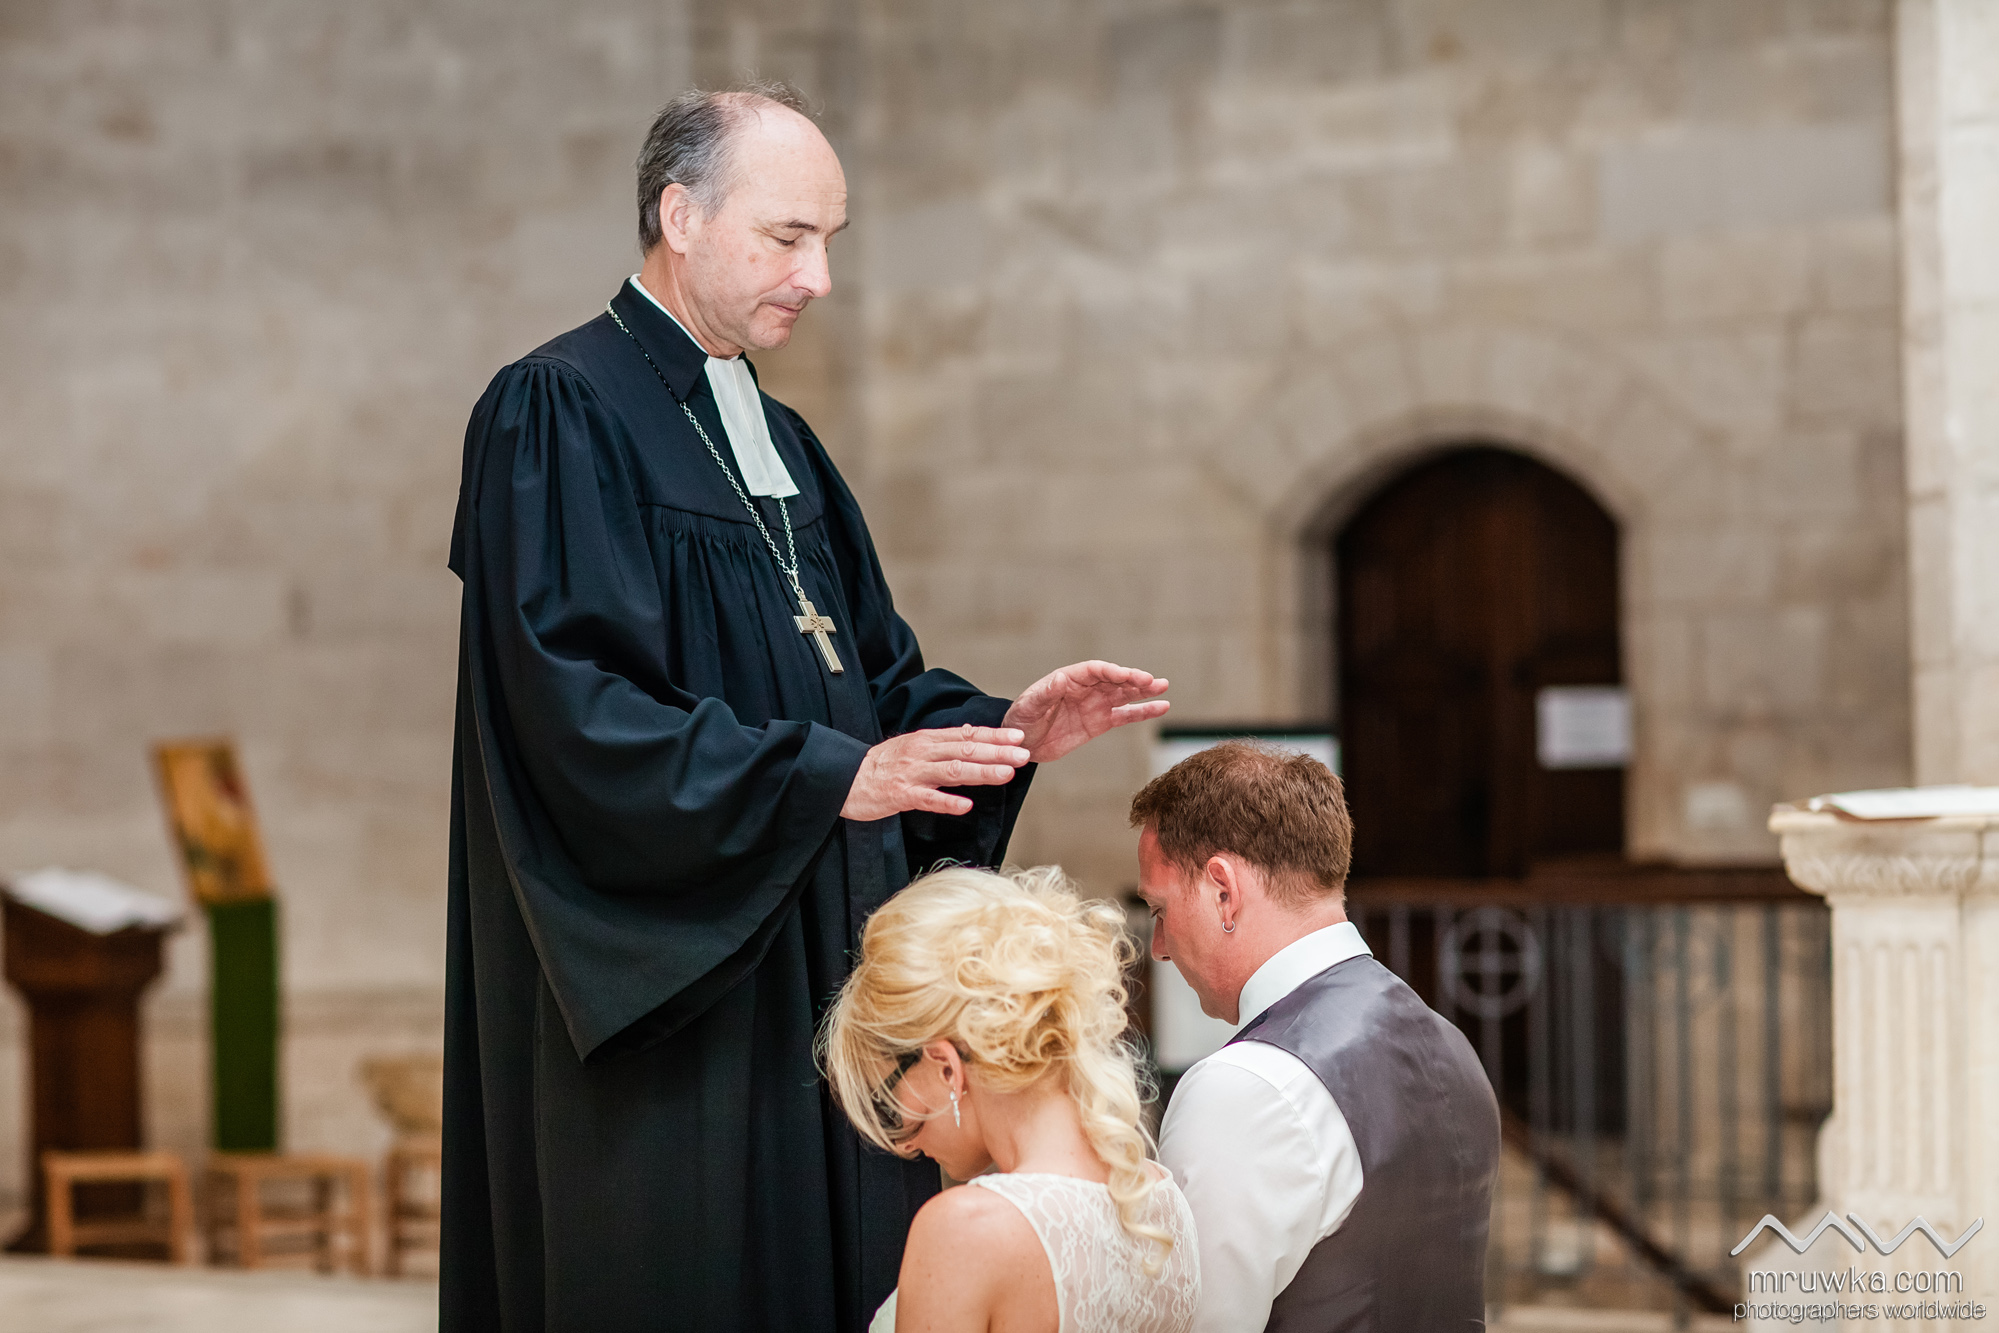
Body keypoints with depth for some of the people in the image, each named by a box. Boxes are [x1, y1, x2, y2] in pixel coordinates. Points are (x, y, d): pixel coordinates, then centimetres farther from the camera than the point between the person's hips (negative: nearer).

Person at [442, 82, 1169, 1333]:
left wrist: (999, 729, -1)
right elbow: (584, 711, -19)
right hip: (665, 997, -8)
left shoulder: (781, 443, 17)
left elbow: (871, 674, 18)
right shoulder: (557, 415, -9)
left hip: (811, 983, 8)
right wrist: (828, 776, -24)